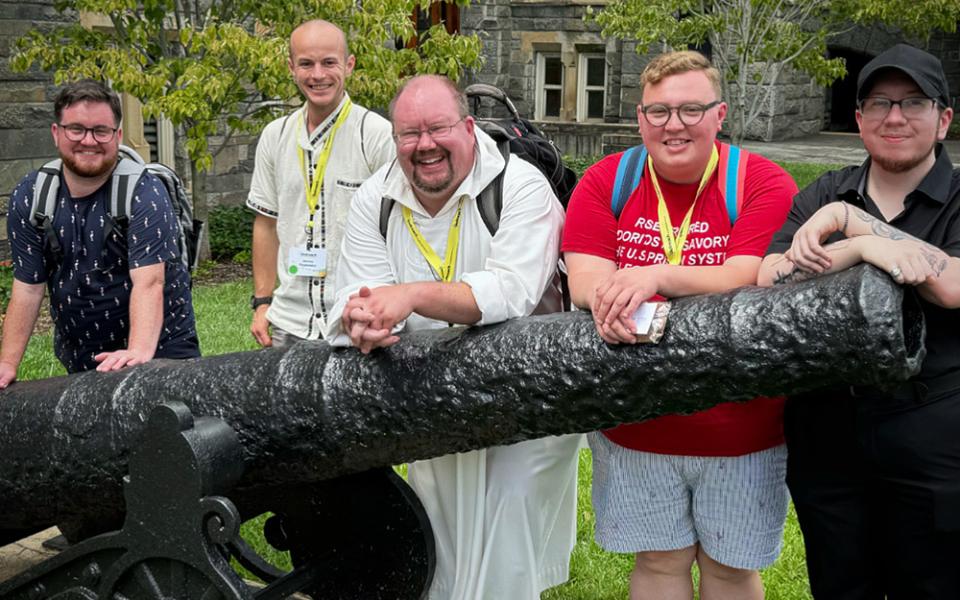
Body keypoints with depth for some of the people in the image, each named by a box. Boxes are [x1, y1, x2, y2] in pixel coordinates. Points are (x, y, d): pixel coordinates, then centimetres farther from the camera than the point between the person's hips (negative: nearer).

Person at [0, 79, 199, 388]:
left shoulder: (145, 193, -16)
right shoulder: (28, 197, -3)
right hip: (78, 358, 3)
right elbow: (27, 288, -1)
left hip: (160, 346, -3)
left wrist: (139, 352, -42)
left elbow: (148, 282, -28)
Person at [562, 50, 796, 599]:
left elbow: (749, 281, -20)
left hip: (742, 425, -1)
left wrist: (657, 276, -35)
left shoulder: (764, 183, -8)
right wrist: (610, 302, -32)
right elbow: (584, 277, -9)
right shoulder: (606, 181, 0)